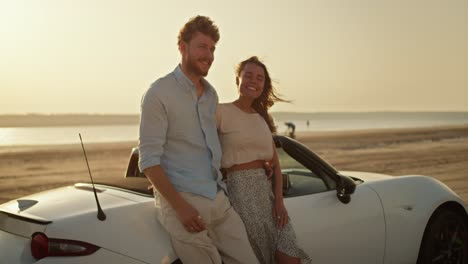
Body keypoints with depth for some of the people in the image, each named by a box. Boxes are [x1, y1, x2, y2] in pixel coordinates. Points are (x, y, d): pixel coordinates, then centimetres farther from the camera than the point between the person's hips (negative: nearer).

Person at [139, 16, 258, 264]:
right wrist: (180, 207, -18)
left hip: (219, 199, 7)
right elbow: (149, 160, -11)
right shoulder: (159, 93, -8)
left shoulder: (211, 94, 14)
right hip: (180, 200, -6)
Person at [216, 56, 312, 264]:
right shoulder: (222, 112, -5)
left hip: (268, 190, 6)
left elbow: (275, 163, 11)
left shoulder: (263, 118, 15)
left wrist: (279, 200, 1)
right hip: (241, 190, -5)